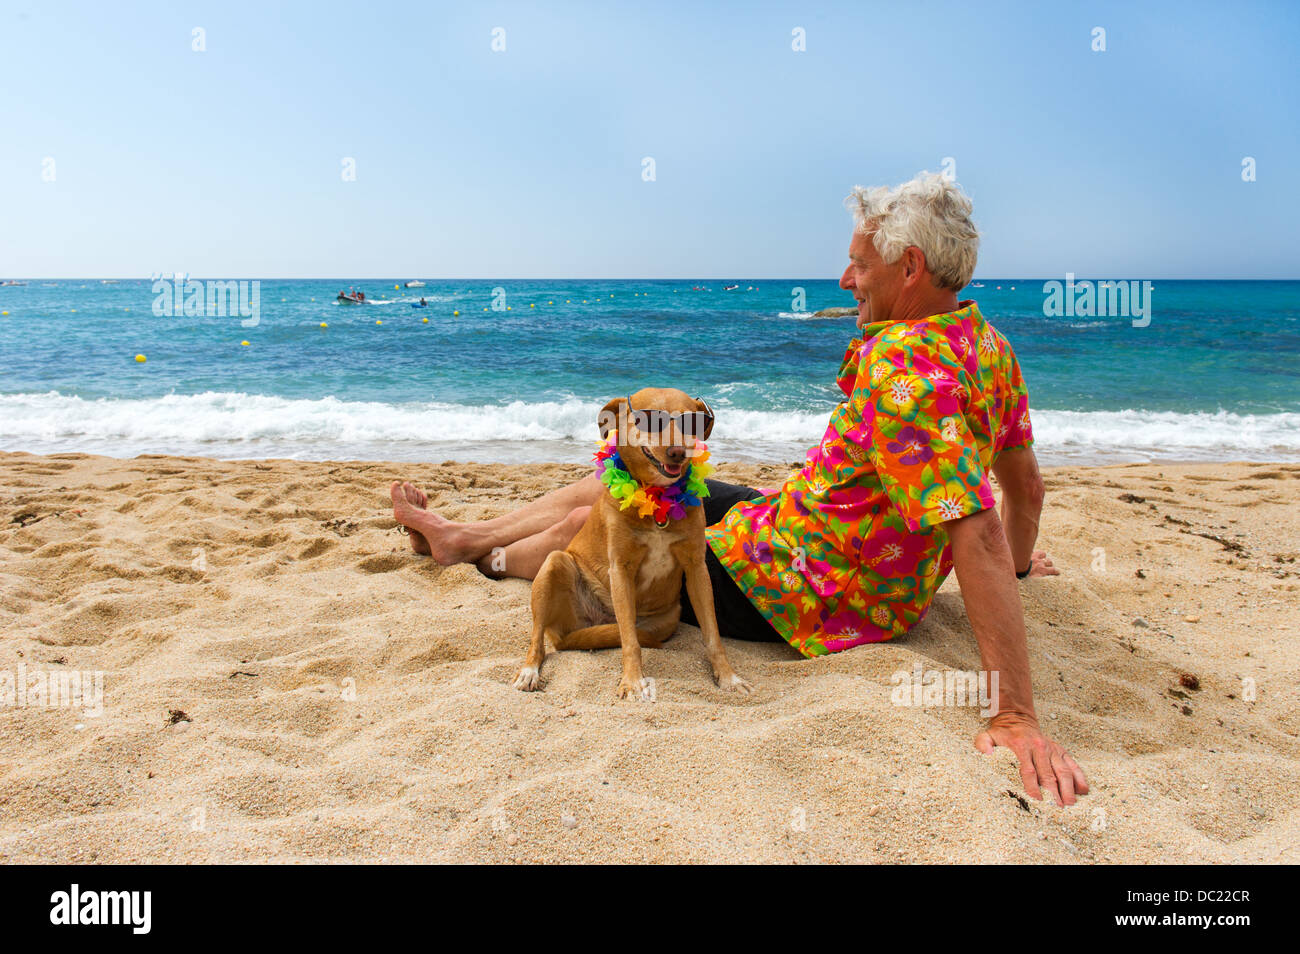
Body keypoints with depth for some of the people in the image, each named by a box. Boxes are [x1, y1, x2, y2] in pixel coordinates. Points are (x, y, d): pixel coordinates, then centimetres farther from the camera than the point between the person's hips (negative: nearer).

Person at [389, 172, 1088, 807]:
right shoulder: (988, 344, 0)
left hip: (787, 592, -9)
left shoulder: (902, 370, -31)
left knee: (585, 523, 9)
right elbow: (1023, 480, 11)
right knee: (614, 482, 18)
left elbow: (975, 531, -38)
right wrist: (1018, 562, 29)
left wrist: (1016, 716, -38)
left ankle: (487, 557, 43)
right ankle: (457, 533, 40)